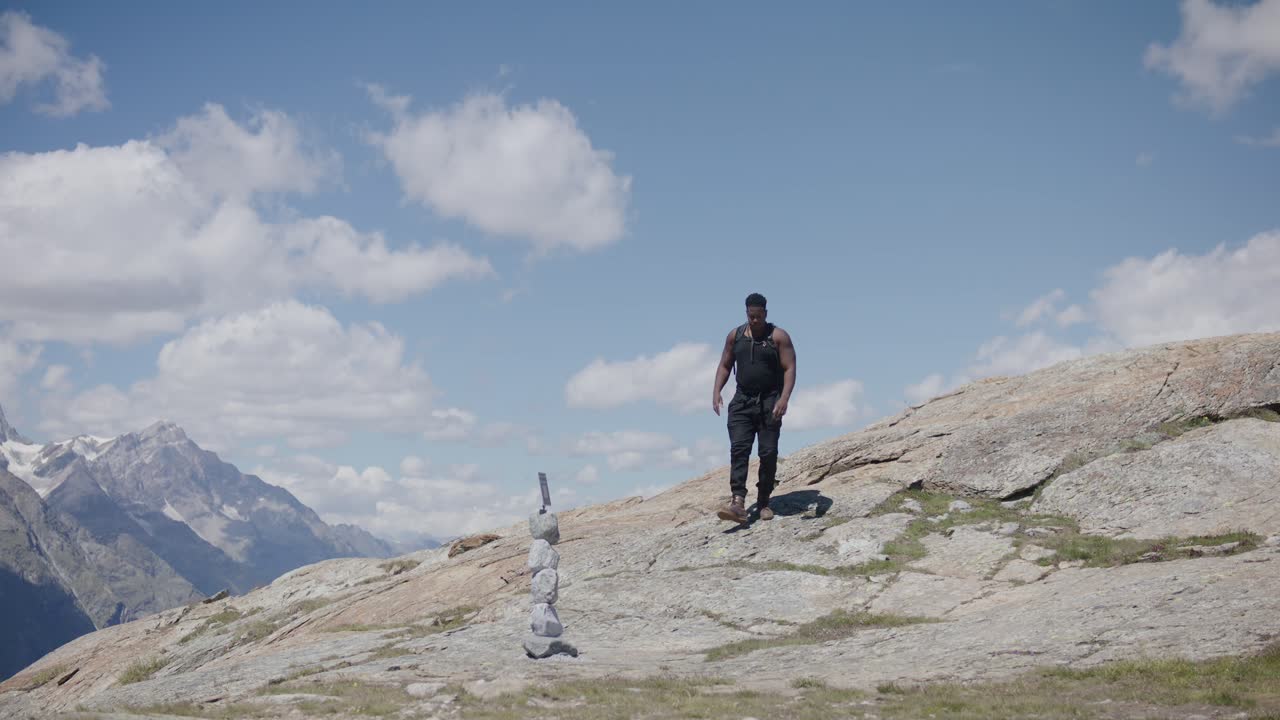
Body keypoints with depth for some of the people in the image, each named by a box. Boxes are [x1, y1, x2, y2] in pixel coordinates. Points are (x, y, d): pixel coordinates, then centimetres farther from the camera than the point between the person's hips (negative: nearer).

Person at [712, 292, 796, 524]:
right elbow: (725, 365, 16)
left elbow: (790, 369, -9)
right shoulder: (735, 335, 8)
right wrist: (717, 391, 0)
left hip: (769, 402, -2)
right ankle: (738, 502, -23)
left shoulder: (778, 337, -3)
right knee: (738, 450, -13)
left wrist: (784, 399, -22)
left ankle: (763, 503, 13)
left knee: (768, 453, 0)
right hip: (742, 401, 2)